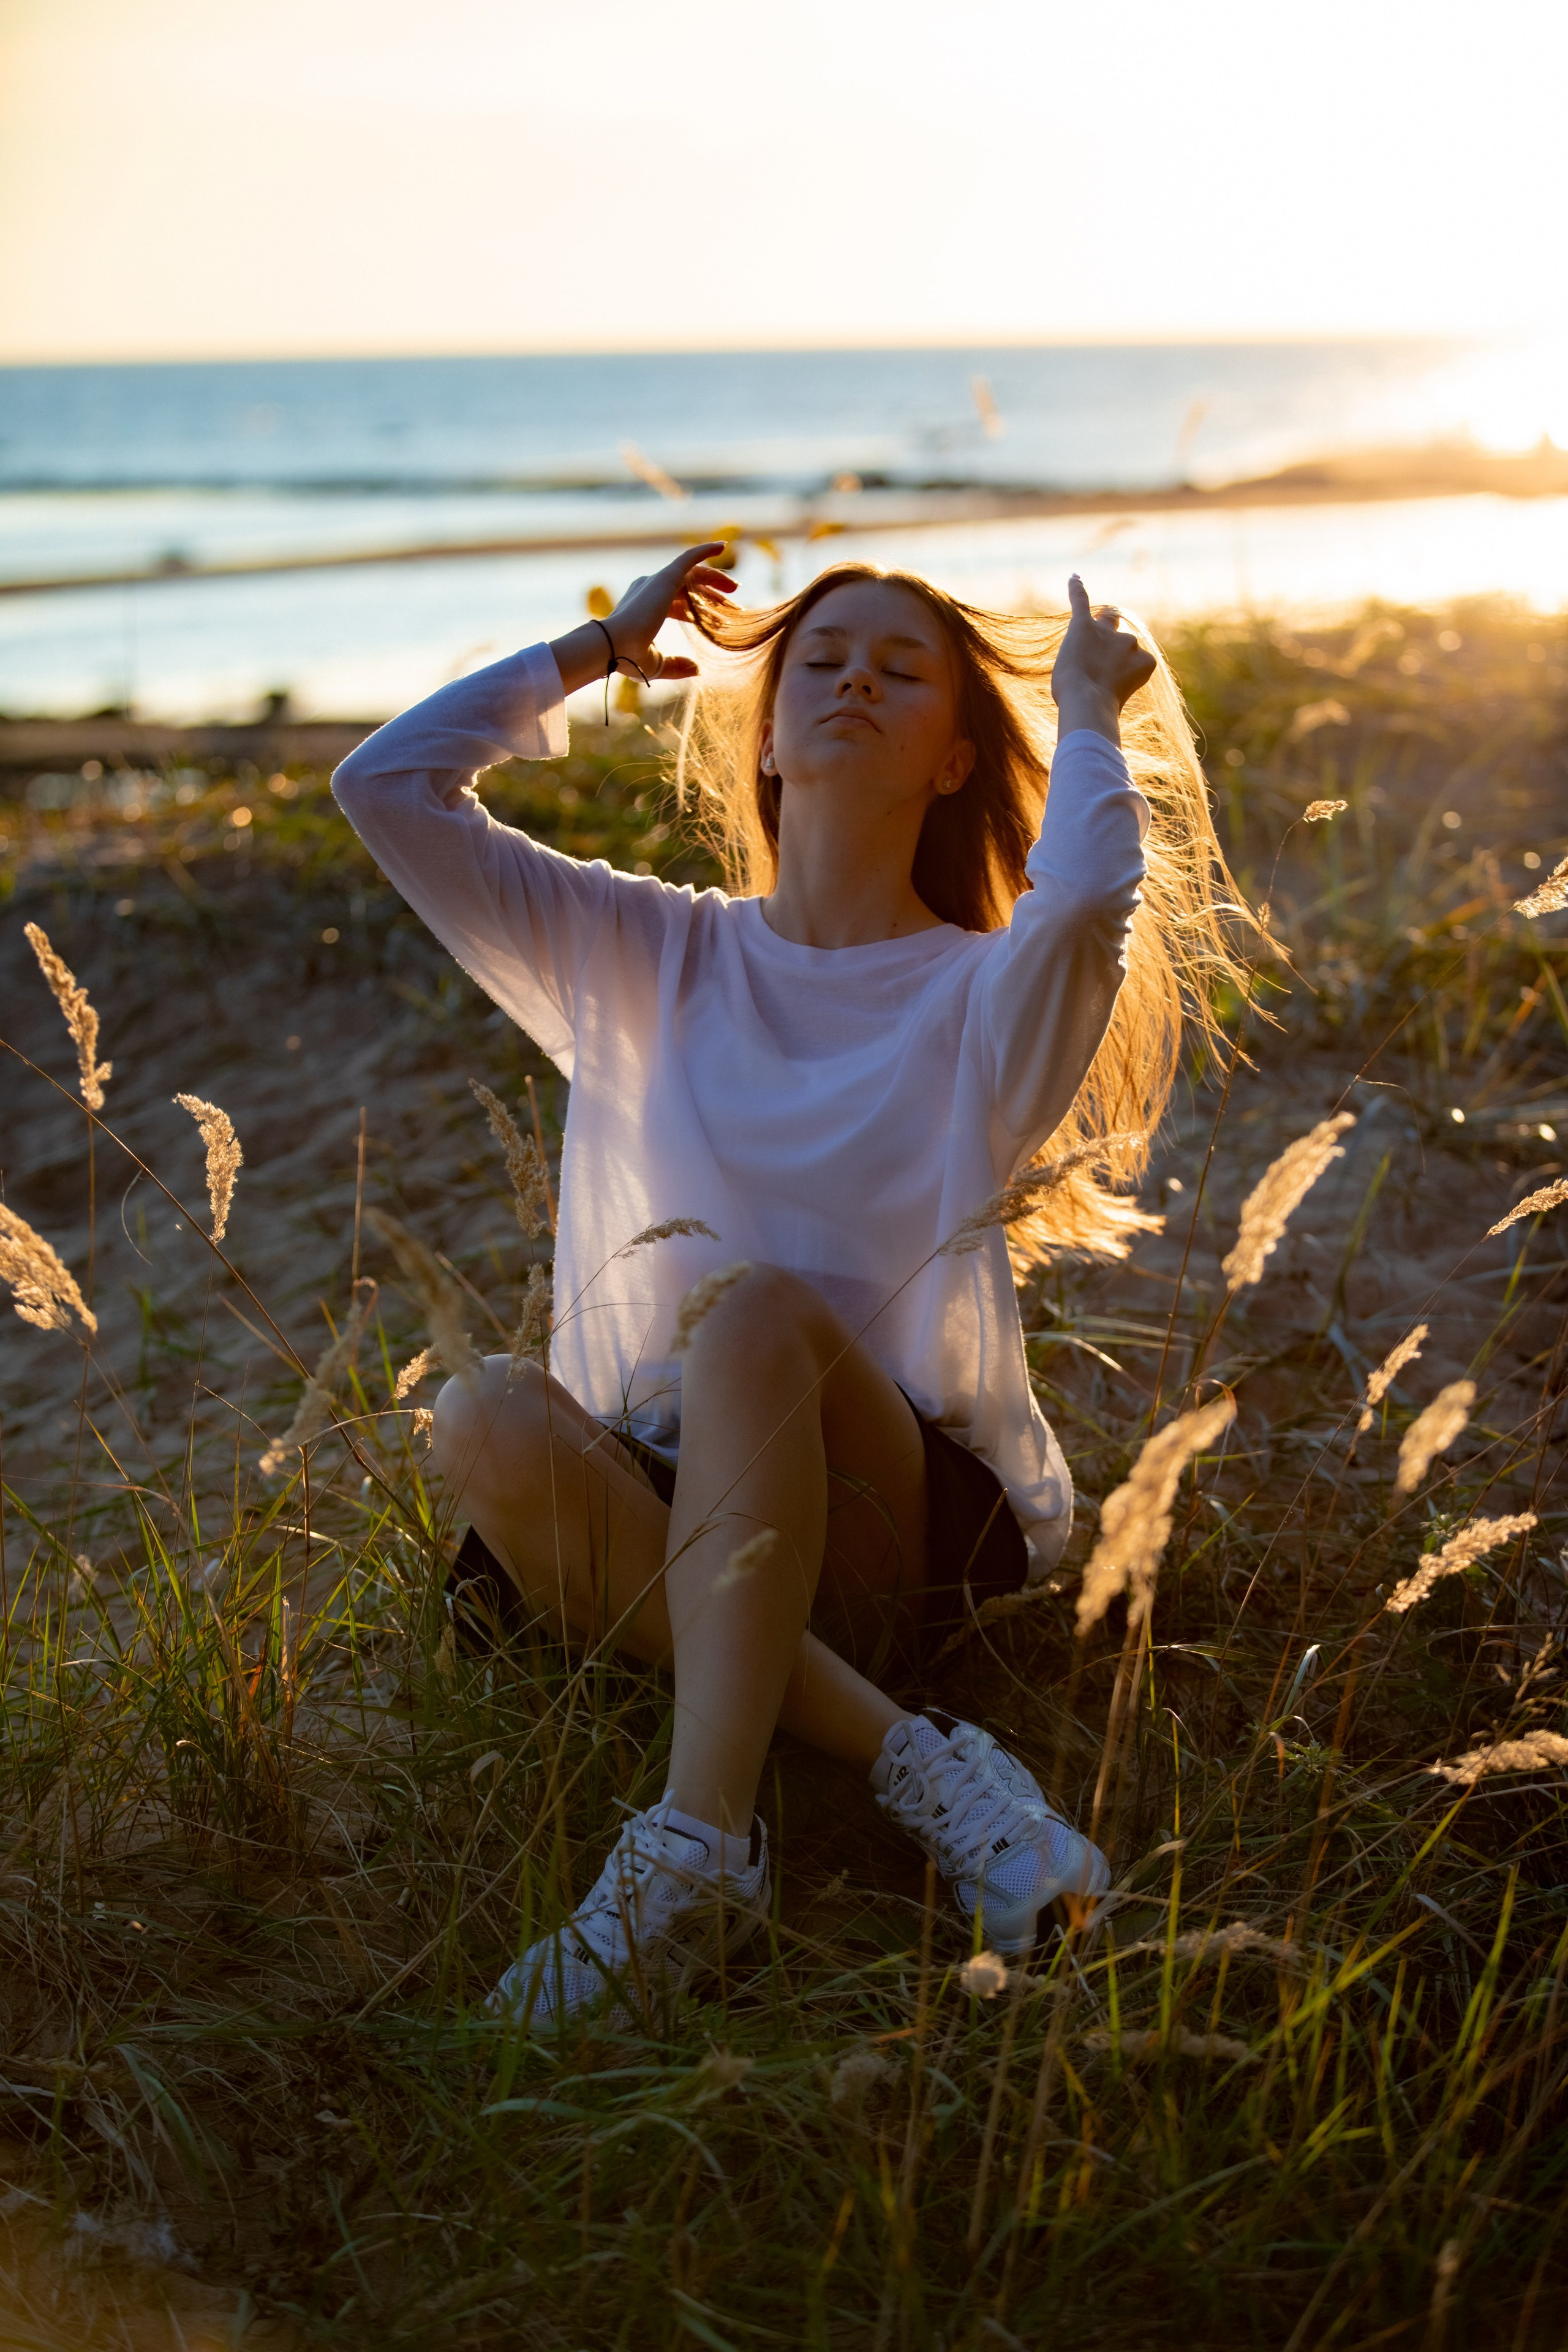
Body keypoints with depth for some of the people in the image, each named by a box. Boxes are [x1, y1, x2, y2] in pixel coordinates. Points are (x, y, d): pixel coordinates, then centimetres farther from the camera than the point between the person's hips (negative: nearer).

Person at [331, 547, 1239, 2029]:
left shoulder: (985, 994, 4)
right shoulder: (650, 960, 14)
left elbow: (1092, 893, -21)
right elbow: (385, 786, 7)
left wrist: (1086, 709, 0)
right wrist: (598, 651, 17)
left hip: (911, 1519, -3)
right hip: (657, 1508, 3)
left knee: (751, 1309, -33)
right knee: (487, 1420, -29)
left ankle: (698, 1846, -40)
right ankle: (915, 1765, -31)